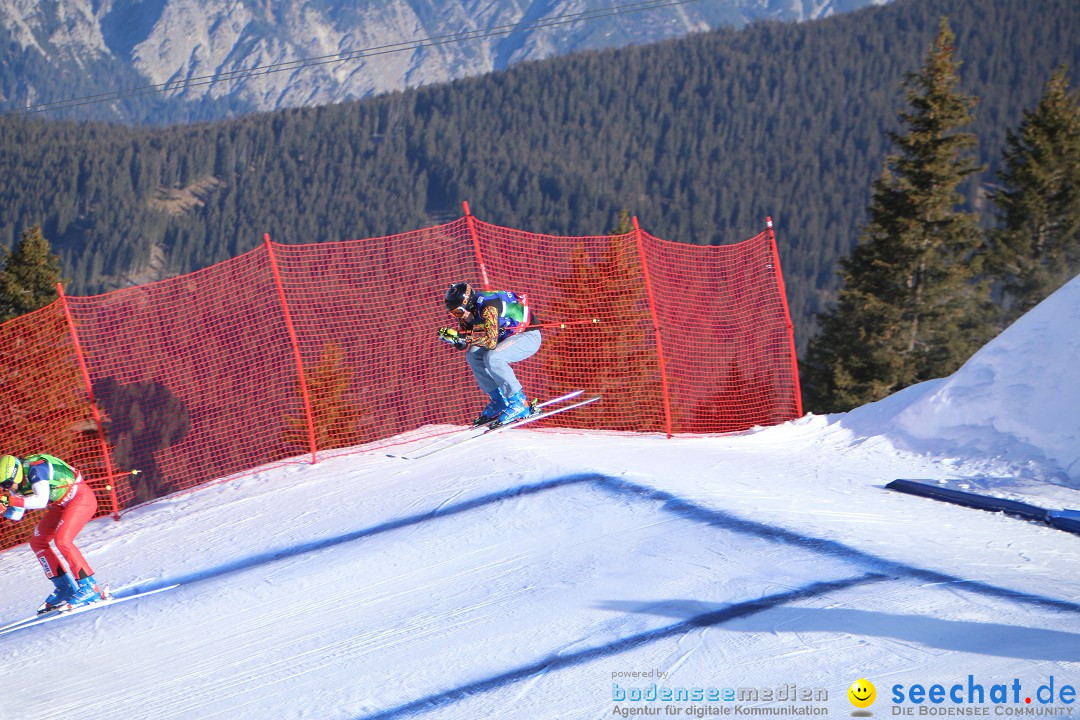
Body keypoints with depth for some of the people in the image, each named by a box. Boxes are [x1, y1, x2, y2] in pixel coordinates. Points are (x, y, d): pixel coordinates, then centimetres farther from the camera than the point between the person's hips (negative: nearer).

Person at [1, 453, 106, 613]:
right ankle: (64, 588, 9)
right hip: (61, 504, 10)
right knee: (37, 542, 4)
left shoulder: (35, 468, -29)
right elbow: (16, 516, -1)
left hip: (82, 497, -10)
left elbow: (41, 500, -39)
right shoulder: (16, 481, -4)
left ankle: (89, 588, -19)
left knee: (62, 540, -25)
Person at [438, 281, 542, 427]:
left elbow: (491, 341, -38)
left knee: (493, 358, -29)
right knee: (473, 355, -2)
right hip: (510, 337, 10)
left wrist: (464, 337, -38)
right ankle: (499, 402, 4)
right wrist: (449, 335, -18)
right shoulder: (469, 309, -3)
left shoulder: (487, 306, -29)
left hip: (529, 336, -9)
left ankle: (520, 404, -21)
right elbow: (463, 344, 2)